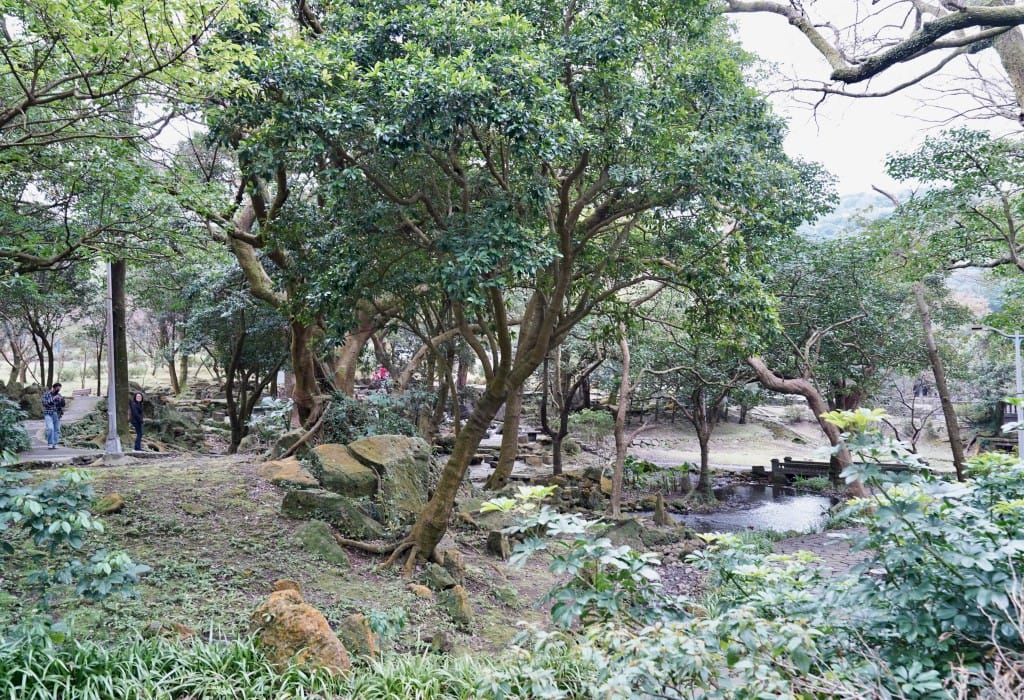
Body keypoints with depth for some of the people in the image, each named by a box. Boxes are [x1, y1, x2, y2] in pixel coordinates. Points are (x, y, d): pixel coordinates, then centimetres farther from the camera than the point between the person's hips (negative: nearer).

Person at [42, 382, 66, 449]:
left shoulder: (59, 395, 13)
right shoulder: (46, 394, 2)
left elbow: (63, 405, 7)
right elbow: (44, 403, -10)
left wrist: (62, 400, -14)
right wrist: (53, 399, -21)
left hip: (57, 415, 4)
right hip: (48, 414, -4)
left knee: (57, 430, 1)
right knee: (50, 428, -18)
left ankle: (55, 444, 7)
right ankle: (50, 444, -9)